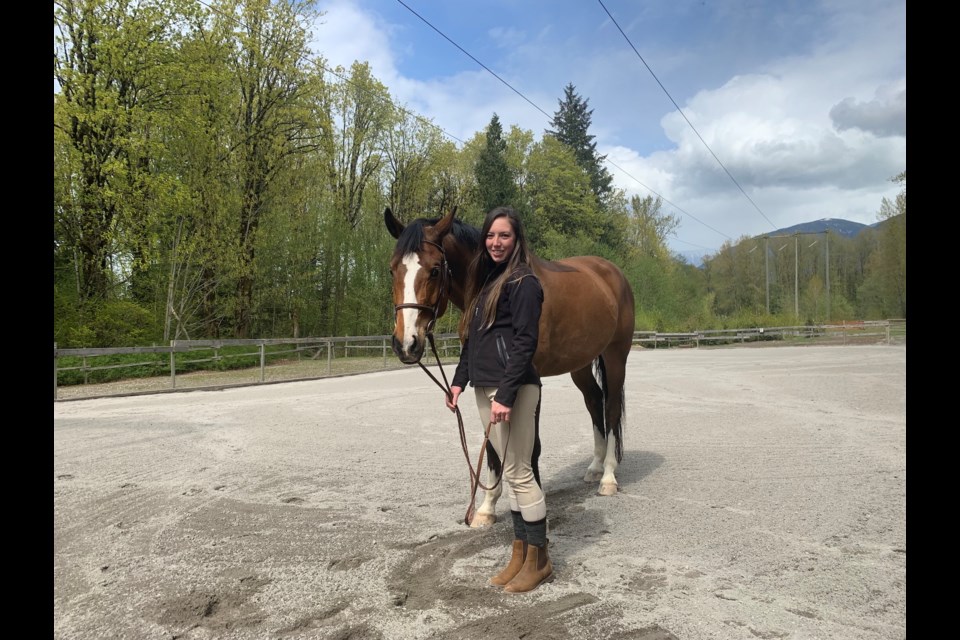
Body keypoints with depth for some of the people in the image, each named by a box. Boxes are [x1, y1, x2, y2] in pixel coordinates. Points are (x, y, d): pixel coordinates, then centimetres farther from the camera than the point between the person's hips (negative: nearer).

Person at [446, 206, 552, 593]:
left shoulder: (523, 283, -9)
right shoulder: (485, 280, 17)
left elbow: (525, 343, -17)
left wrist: (506, 394, -23)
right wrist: (460, 380, 13)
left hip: (513, 390, -9)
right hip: (484, 388, 9)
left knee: (519, 472, -2)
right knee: (509, 471, 14)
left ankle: (538, 559, 13)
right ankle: (520, 552, 25)